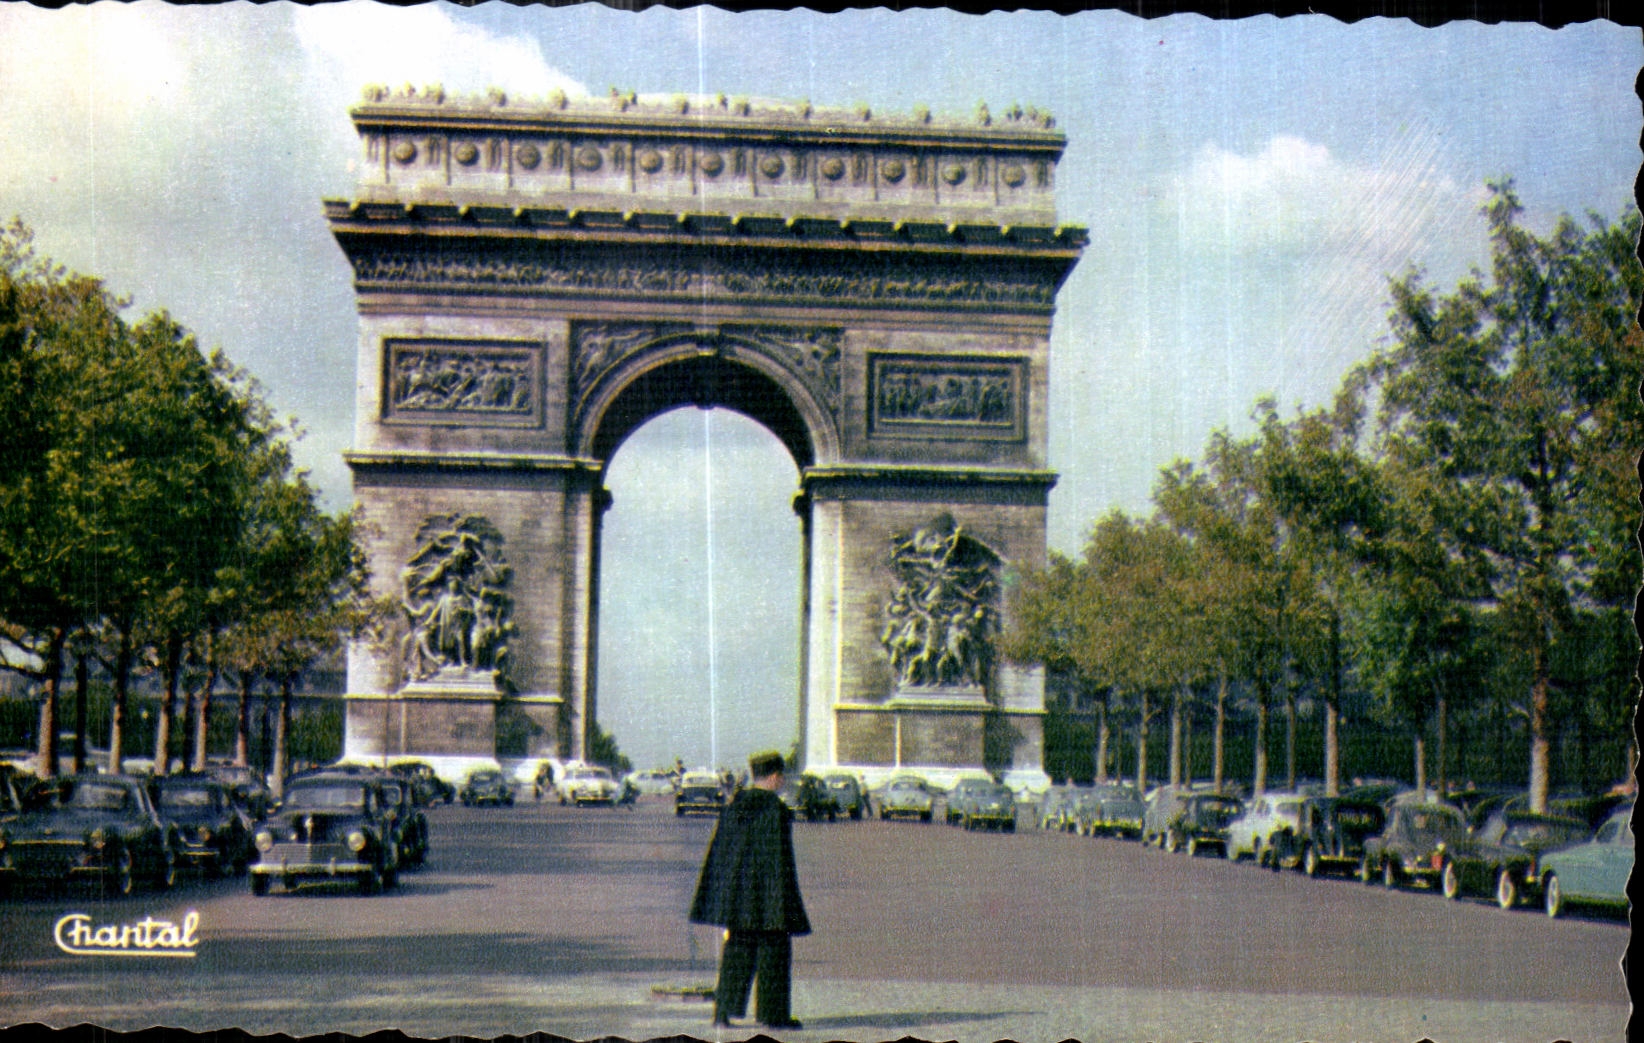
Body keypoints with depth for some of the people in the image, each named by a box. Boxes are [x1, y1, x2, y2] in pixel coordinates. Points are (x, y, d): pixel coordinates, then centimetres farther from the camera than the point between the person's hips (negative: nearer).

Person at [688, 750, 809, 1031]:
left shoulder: (735, 805, 7)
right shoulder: (776, 809, -12)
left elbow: (720, 849, 10)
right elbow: (780, 854, -14)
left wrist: (720, 897, 16)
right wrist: (784, 900, -10)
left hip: (736, 888, 6)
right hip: (766, 888, -6)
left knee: (737, 948, 11)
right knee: (772, 948, 4)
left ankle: (723, 1011, 5)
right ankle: (772, 1014, 7)